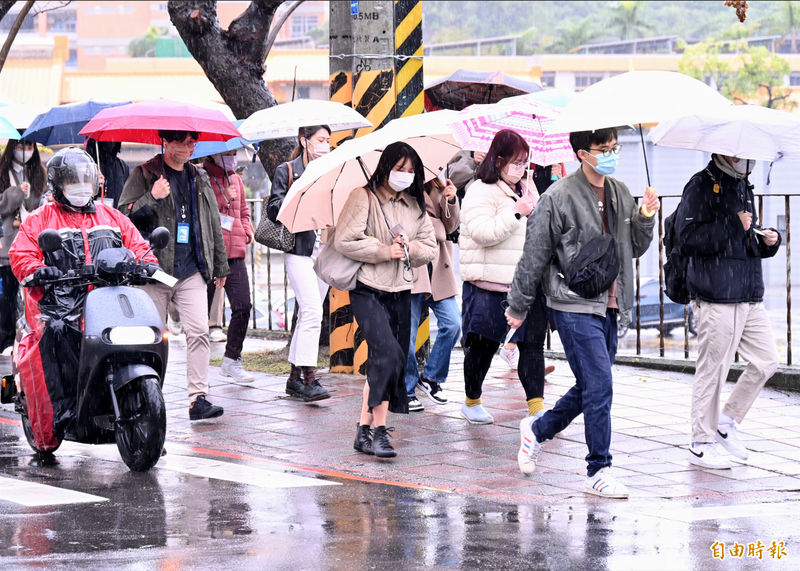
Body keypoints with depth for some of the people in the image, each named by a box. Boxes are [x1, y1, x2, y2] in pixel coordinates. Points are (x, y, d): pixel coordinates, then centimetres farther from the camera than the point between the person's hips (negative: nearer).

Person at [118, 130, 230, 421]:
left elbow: (213, 223, 24)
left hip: (192, 271, 3)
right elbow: (124, 215, -4)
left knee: (199, 331, -9)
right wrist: (152, 198, -19)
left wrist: (220, 266, 24)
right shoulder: (144, 175, 3)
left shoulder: (200, 179, 18)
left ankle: (198, 399, -11)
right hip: (154, 269, -3)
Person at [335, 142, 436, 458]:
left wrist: (410, 248, -8)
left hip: (400, 293, 6)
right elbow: (344, 241, -11)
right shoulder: (364, 198, -3)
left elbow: (430, 247, 14)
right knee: (387, 352, -22)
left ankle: (364, 430, 13)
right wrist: (385, 251, -12)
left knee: (381, 363, 6)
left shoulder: (416, 206, 14)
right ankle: (379, 431, -20)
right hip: (368, 290, -6)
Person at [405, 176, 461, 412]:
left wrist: (451, 201, -1)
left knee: (453, 324, -2)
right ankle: (406, 390, 11)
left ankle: (431, 377, 16)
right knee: (407, 332, -2)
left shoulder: (437, 186, 15)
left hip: (438, 264, 5)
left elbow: (451, 225, 14)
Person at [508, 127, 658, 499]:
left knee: (591, 389, 15)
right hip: (574, 306, -7)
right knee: (599, 386, -11)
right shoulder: (559, 198, -11)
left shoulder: (621, 194, 10)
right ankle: (599, 472, -2)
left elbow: (635, 248, 18)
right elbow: (535, 256, -4)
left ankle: (537, 430, 37)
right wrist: (518, 307, 2)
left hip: (608, 306, 7)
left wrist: (645, 218, -2)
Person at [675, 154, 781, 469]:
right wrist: (734, 227, -20)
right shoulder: (701, 186, -9)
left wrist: (768, 240, 7)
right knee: (712, 369, -2)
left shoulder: (743, 187, 18)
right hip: (716, 298, -8)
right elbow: (688, 236, -20)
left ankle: (727, 420, 22)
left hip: (750, 297, 8)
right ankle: (701, 443, 8)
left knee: (766, 360, 8)